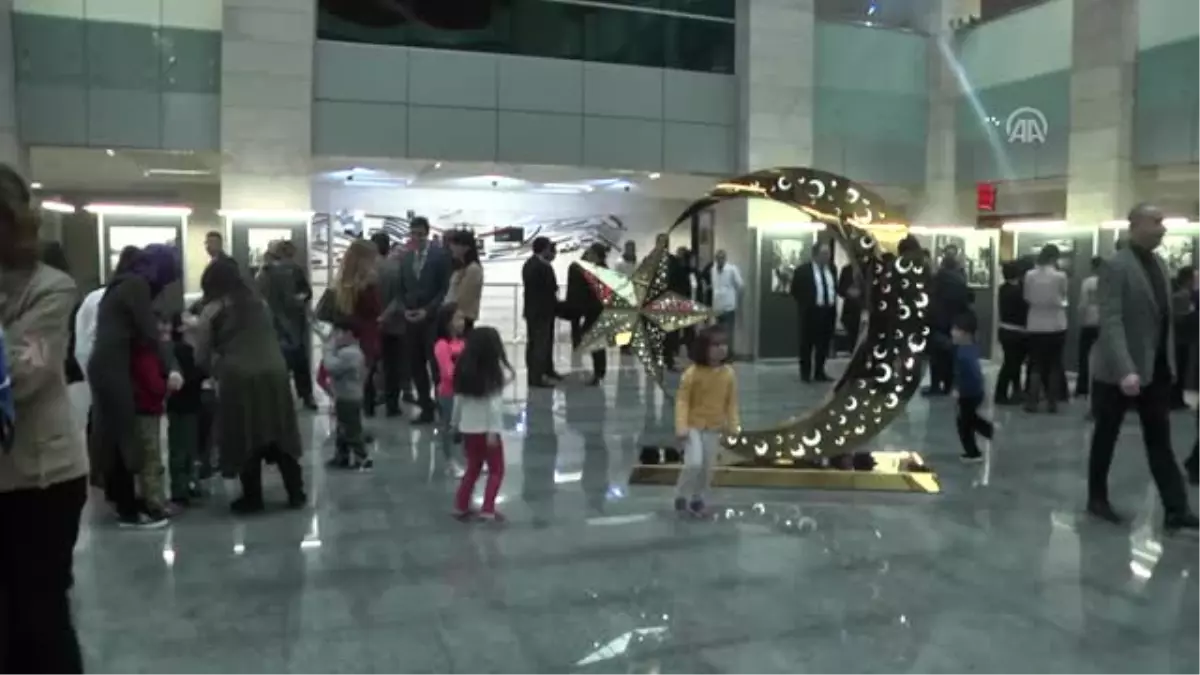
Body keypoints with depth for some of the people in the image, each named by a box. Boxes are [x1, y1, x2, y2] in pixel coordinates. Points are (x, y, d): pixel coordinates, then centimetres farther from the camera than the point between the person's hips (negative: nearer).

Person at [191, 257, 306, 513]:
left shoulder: (213, 310, 6)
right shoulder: (259, 302, 18)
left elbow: (201, 354, 7)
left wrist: (216, 370, 28)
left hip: (239, 377, -4)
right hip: (275, 371, 4)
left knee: (246, 437, 7)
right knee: (280, 432, 11)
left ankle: (252, 497, 14)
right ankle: (296, 492, 15)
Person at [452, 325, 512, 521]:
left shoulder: (464, 368, 2)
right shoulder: (495, 370, -13)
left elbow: (459, 398, 5)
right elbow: (493, 403, -17)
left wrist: (457, 421, 15)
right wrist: (493, 430, -15)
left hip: (467, 427, 5)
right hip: (486, 427, -5)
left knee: (472, 468, 20)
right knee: (496, 470, 9)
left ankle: (460, 507, 21)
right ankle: (487, 510, 2)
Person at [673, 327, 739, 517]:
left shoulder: (728, 373, -5)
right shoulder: (692, 373, -17)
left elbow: (731, 402, 4)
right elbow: (682, 400, -15)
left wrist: (733, 426, 0)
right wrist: (681, 427, -22)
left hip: (714, 428, 4)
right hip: (693, 426, -4)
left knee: (708, 468, 11)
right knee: (694, 463, -17)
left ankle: (698, 500, 32)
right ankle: (681, 495, 8)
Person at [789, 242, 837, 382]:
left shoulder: (831, 269, 10)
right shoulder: (803, 270, -6)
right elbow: (794, 291, -3)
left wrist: (834, 301, 7)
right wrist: (805, 304, -5)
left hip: (829, 312, 5)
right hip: (811, 312, -5)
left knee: (824, 344, 9)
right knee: (807, 343, 3)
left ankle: (819, 372, 19)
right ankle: (805, 373, 12)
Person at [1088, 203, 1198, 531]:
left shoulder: (1159, 264, 9)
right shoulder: (1116, 266, -15)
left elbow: (1164, 317, 14)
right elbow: (1110, 322, -22)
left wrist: (1169, 360, 10)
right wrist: (1125, 370, -30)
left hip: (1156, 369, 7)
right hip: (1122, 372, -7)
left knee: (1160, 441, 8)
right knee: (1106, 438, 8)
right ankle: (1097, 499, 22)